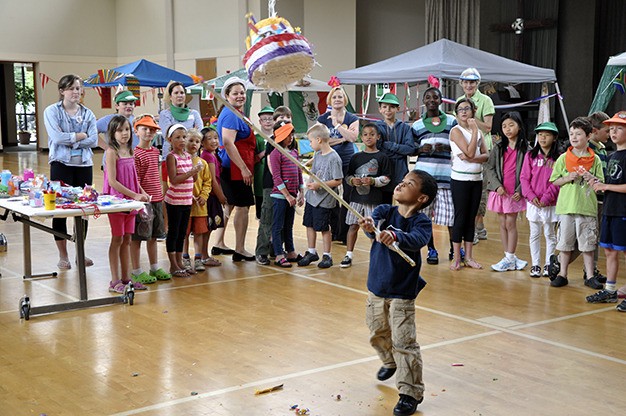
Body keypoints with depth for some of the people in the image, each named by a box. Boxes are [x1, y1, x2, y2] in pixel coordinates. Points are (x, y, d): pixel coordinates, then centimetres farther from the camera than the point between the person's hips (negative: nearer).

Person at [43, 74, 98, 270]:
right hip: (61, 164, -3)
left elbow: (93, 140, -3)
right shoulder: (52, 111, 0)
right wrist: (80, 135, -7)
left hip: (84, 164, 3)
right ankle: (63, 256, 8)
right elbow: (57, 137, -14)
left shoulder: (87, 113, 9)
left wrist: (69, 141, -11)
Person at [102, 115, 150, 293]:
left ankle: (126, 278, 18)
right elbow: (112, 181, -17)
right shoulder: (112, 152, -11)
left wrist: (142, 192, 1)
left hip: (130, 200, 7)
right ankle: (115, 281, 4)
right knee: (117, 239, -2)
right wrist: (134, 195, -18)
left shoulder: (130, 151, 11)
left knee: (127, 239, 10)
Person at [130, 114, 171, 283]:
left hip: (157, 199, 8)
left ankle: (155, 268, 26)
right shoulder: (135, 153, -12)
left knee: (153, 236, 16)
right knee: (137, 237, 1)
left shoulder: (155, 151, 12)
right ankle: (136, 272, 9)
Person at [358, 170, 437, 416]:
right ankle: (390, 362, 53)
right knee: (378, 335, 23)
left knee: (403, 343, -8)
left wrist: (395, 236, -57)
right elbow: (374, 222, -24)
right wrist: (370, 226, -49)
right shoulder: (384, 211, -5)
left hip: (402, 293, -5)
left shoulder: (421, 222, -16)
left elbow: (417, 239, -36)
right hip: (376, 287, 5)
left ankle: (411, 393, 4)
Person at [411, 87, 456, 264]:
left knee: (450, 212, -2)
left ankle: (454, 248, 14)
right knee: (424, 213, 3)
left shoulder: (451, 121, 8)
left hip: (445, 173, -1)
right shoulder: (417, 125, 10)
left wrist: (446, 147, -10)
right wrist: (421, 149, -9)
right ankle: (431, 250, 16)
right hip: (424, 173, 1)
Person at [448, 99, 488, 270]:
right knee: (460, 217, -2)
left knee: (471, 218, 8)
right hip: (460, 179, -5)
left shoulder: (478, 131, 10)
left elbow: (486, 155, 0)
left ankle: (469, 256, 14)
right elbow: (470, 152, -18)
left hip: (476, 179, 5)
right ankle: (456, 258, 5)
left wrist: (471, 159, -18)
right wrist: (474, 130, -14)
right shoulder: (456, 131, -7)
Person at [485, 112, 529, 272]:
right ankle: (509, 259, 15)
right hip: (499, 191, 4)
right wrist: (497, 185, -9)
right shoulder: (499, 147, 7)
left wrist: (520, 190, -14)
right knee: (502, 224, 8)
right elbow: (490, 168, 4)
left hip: (514, 193, -4)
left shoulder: (525, 147, -4)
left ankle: (509, 259, 6)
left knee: (510, 224, -1)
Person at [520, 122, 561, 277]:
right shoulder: (530, 155, 3)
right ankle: (535, 265, 16)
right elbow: (524, 177, 1)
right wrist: (531, 195, -11)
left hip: (550, 204, -2)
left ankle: (548, 264, 19)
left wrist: (546, 197, -14)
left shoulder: (558, 158, -4)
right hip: (533, 202, 2)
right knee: (534, 234, 8)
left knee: (550, 234, 9)